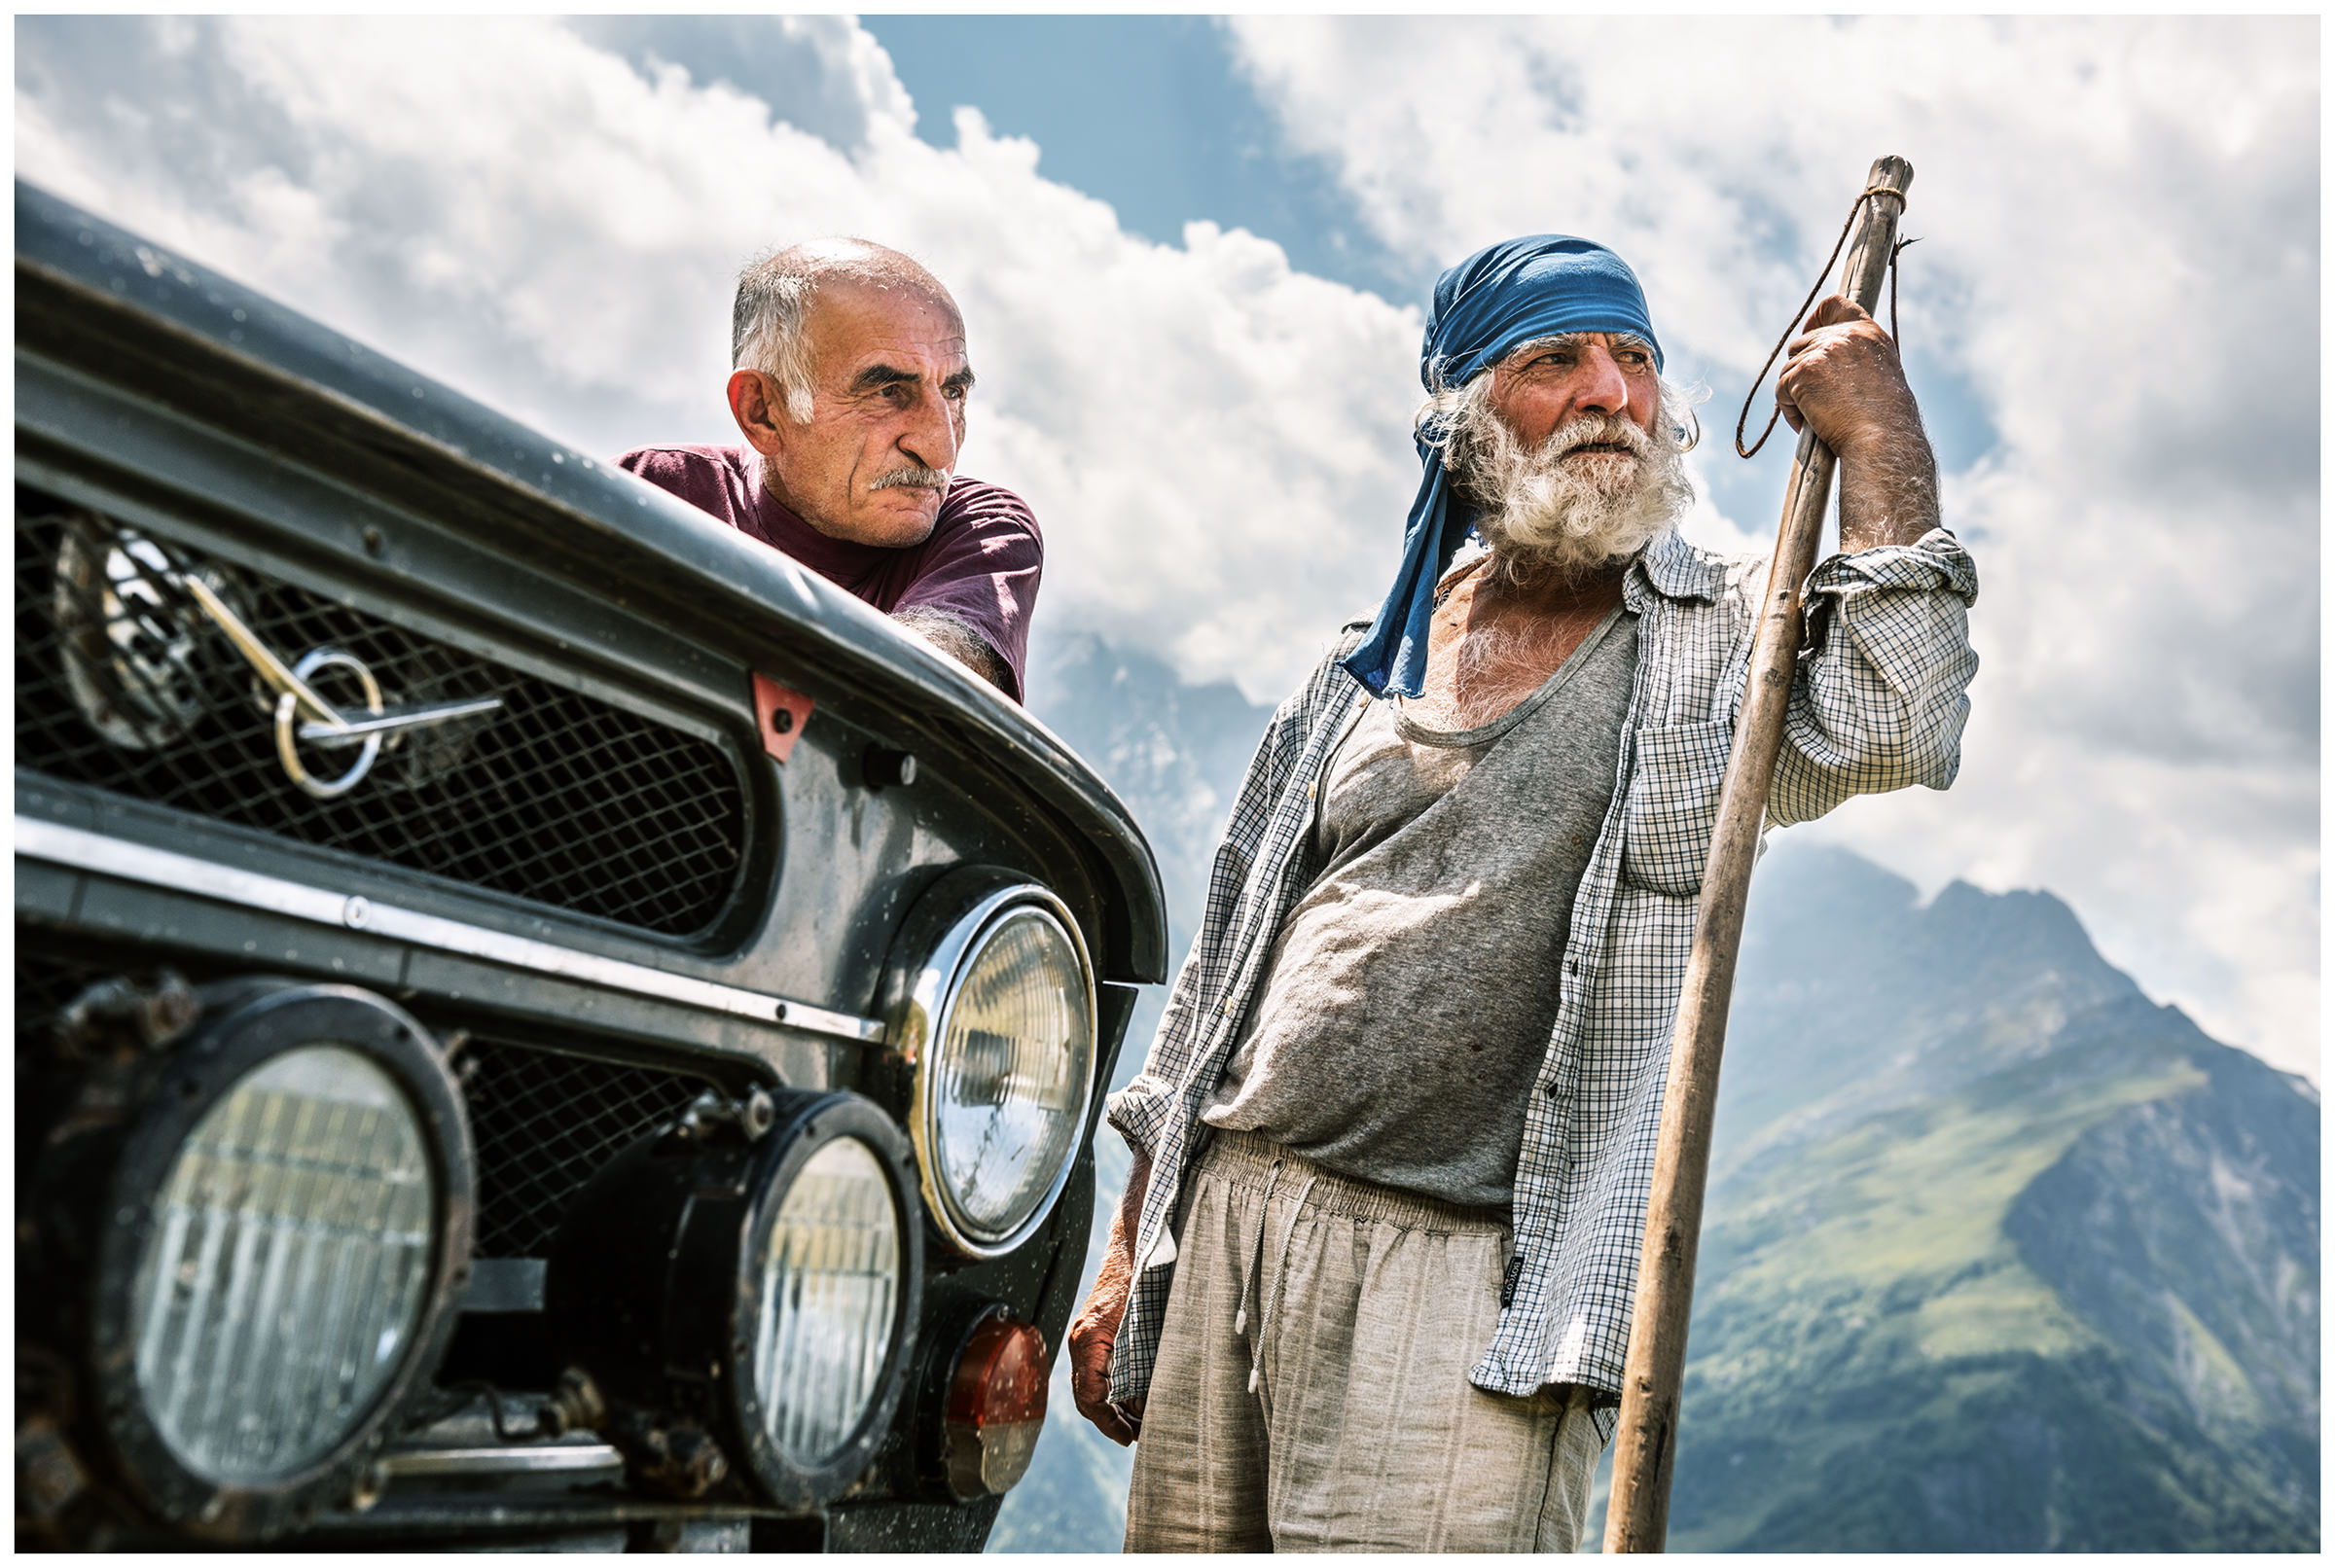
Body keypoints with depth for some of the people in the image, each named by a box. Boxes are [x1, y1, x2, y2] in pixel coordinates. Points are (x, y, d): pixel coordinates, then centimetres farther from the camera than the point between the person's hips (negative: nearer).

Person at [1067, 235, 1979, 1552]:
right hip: (1224, 1217, 4)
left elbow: (1892, 725, -18)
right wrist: (1129, 1259, 13)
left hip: (1458, 1271, -3)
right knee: (1175, 1540, 8)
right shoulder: (1373, 659, 14)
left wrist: (1881, 429, -7)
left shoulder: (1724, 644, 5)